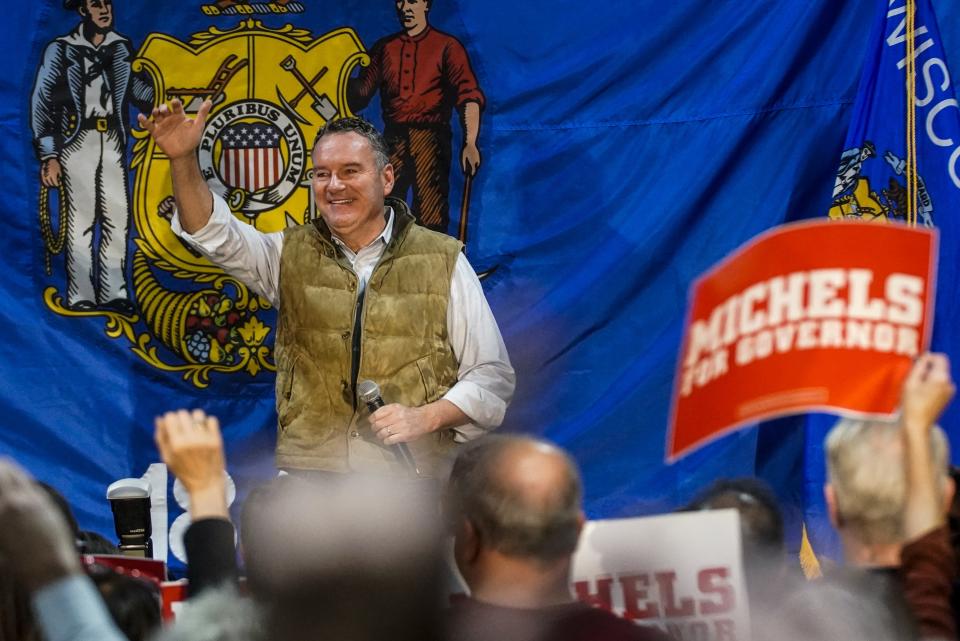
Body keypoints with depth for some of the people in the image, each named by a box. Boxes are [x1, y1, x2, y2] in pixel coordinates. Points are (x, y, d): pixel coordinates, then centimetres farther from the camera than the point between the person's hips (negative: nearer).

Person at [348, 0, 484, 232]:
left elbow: (469, 95, -5)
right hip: (393, 137, 3)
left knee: (431, 222, -9)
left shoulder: (446, 46, 5)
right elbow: (360, 92, 12)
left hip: (430, 138, -3)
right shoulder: (384, 48, 18)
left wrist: (470, 143, -19)